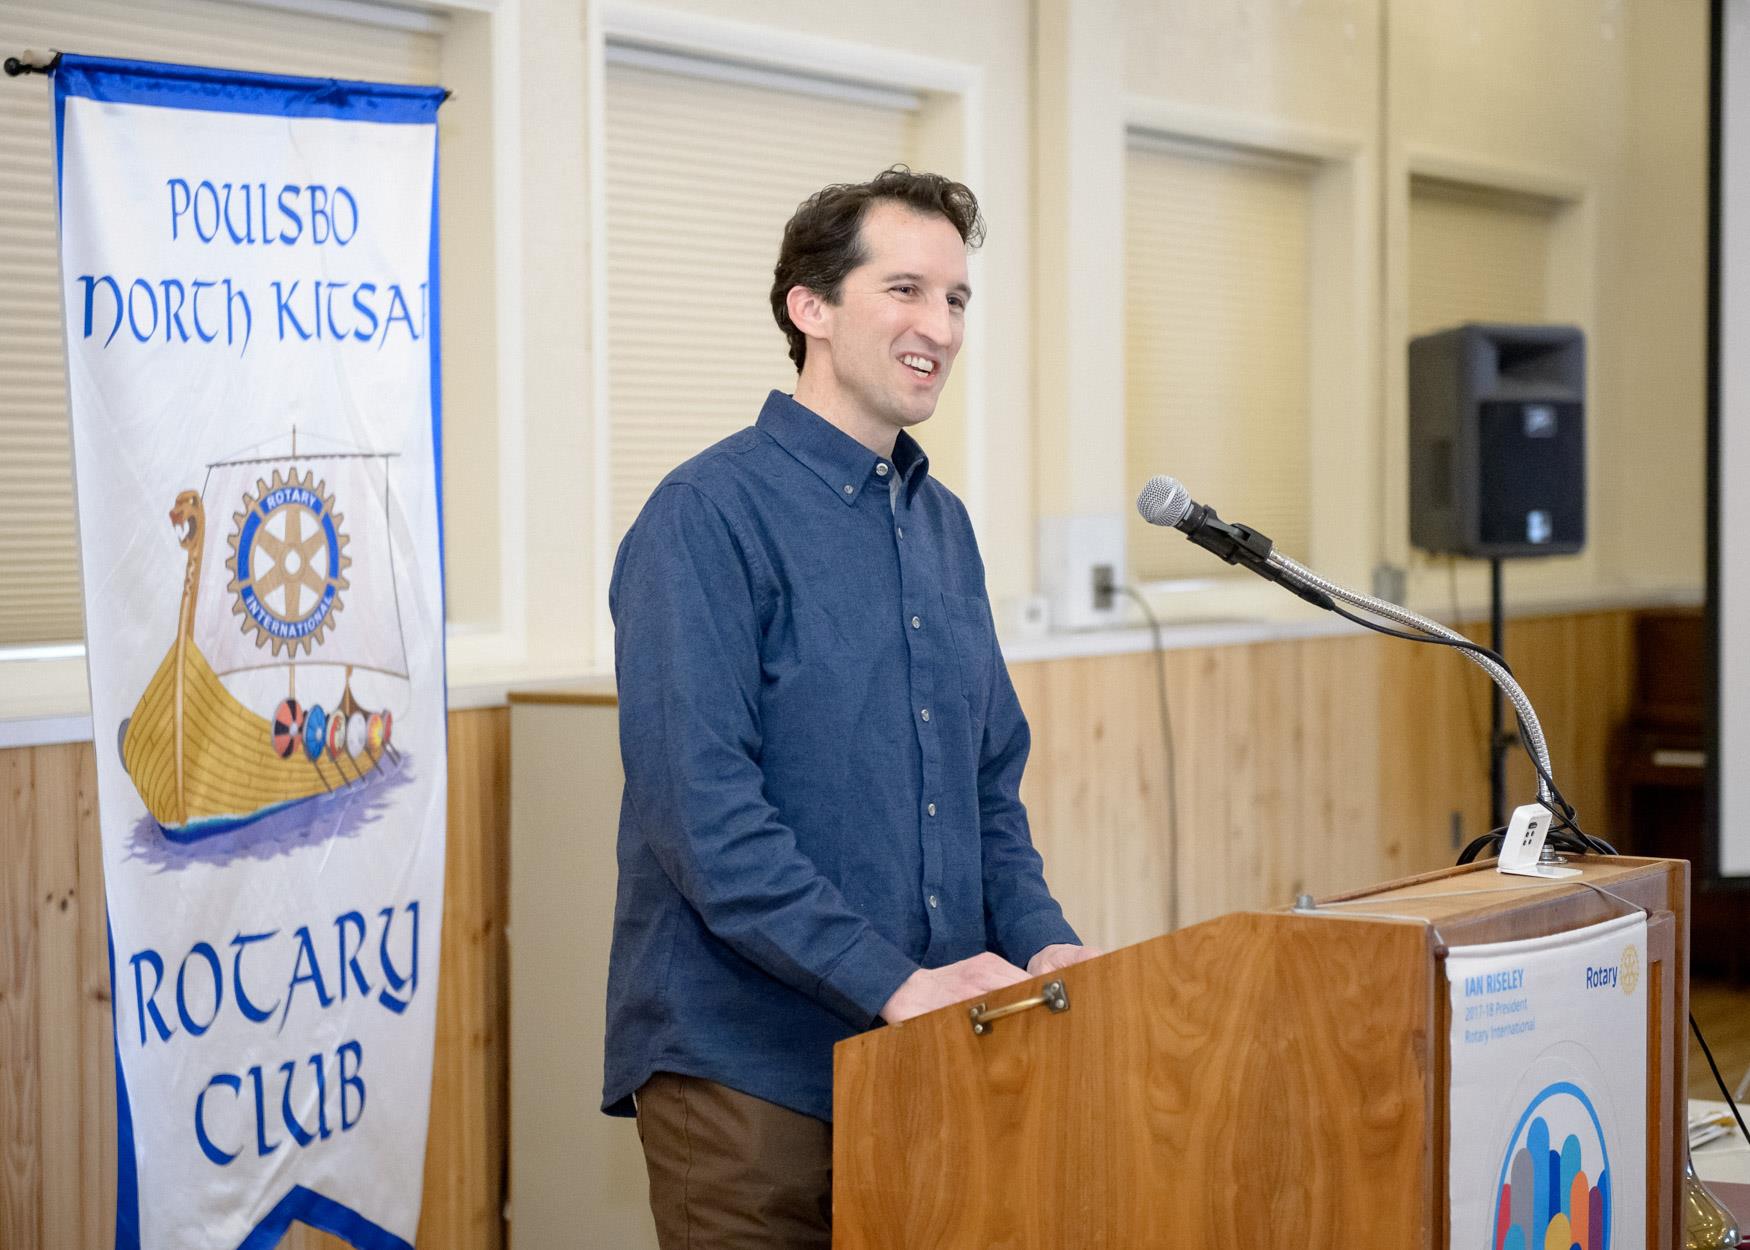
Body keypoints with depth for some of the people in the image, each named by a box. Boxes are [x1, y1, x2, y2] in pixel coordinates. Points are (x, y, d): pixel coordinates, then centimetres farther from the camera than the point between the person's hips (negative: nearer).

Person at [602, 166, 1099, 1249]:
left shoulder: (943, 524, 13)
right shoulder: (708, 517, -11)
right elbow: (703, 812, -20)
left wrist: (1042, 941, 1)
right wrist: (894, 982, -22)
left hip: (930, 1057, 7)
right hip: (748, 1071, -7)